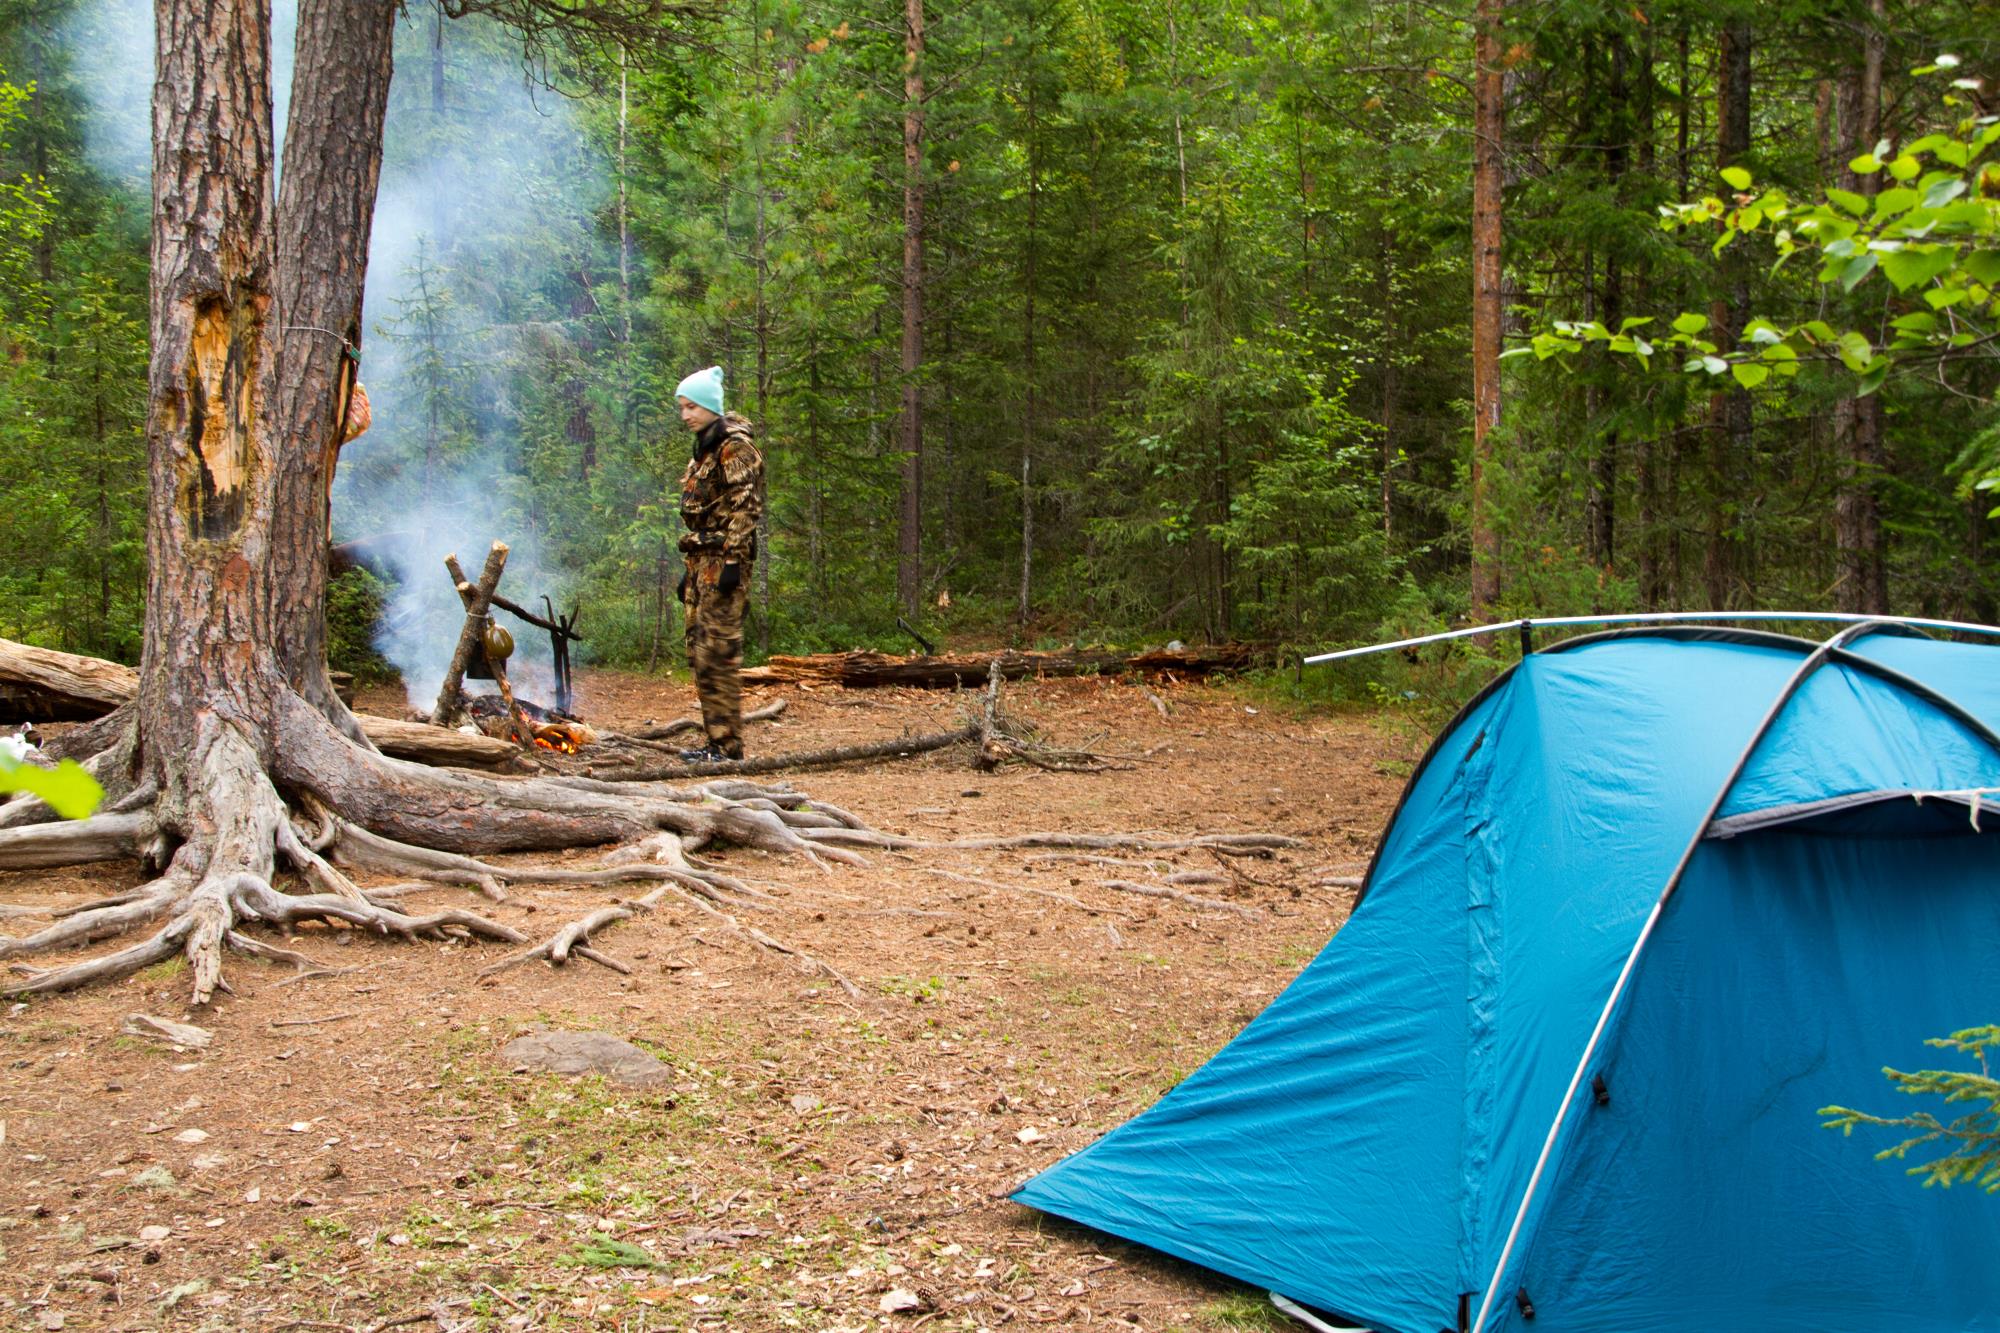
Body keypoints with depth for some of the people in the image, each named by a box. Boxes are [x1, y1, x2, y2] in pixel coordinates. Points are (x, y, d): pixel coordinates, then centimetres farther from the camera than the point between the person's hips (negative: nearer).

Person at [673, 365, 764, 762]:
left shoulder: (734, 446, -8)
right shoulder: (704, 449, 20)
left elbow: (745, 506, -15)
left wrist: (733, 561, -21)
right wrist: (690, 569, 21)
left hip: (723, 560, -10)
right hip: (702, 560, 10)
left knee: (717, 652, -11)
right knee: (699, 652, 9)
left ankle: (727, 746, -9)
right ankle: (715, 741, 14)